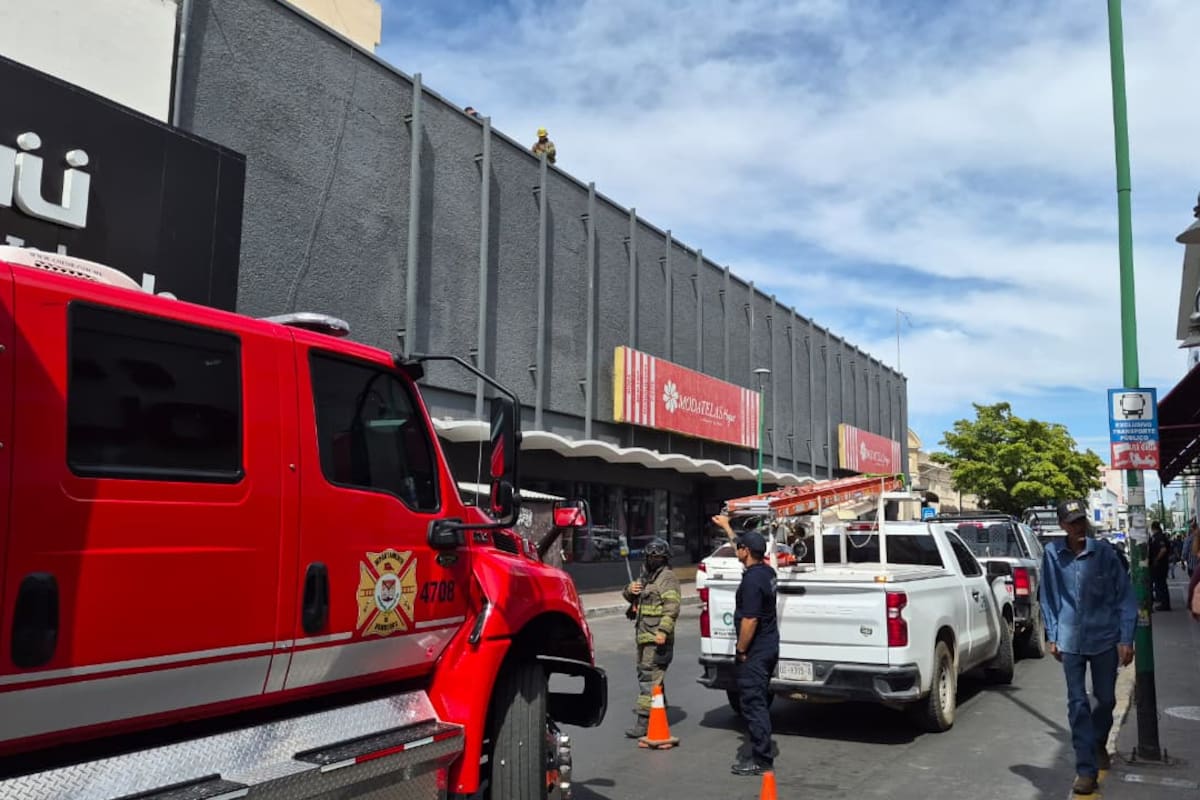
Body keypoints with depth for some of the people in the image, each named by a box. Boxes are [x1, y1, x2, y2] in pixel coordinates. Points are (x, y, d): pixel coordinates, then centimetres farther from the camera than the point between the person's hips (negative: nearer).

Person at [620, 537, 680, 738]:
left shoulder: (668, 578, -9)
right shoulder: (645, 576, 19)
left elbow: (672, 607, -20)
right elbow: (631, 599, 29)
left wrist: (663, 631, -30)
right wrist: (630, 590, 4)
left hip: (657, 639, -10)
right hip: (643, 637, 10)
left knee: (650, 678, -12)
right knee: (644, 675, 17)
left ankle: (643, 721, -13)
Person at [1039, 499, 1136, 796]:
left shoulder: (1105, 553, -8)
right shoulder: (1053, 554, -5)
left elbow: (1125, 596, -3)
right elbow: (1048, 597, 4)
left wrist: (1126, 639, -6)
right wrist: (1053, 636, 4)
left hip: (1105, 638, 0)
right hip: (1071, 641, 0)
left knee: (1106, 699, 14)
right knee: (1077, 704, -2)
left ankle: (1099, 744, 42)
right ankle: (1086, 769, 4)